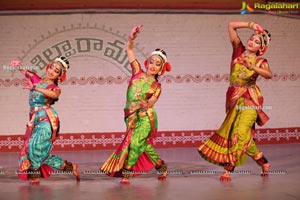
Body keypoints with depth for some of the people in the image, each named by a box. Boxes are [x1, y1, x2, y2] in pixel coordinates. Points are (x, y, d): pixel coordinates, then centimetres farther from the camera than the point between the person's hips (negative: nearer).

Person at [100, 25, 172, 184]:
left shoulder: (156, 86, -2)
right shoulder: (138, 72, 3)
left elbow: (149, 105, -14)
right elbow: (129, 50, -3)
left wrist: (145, 104, -38)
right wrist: (131, 38, -22)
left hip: (145, 117, -3)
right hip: (131, 116, 3)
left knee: (135, 143, -19)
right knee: (144, 144, 8)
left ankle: (126, 173, -12)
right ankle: (161, 166, 27)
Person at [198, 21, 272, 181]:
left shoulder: (260, 62, 0)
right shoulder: (239, 50, 7)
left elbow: (269, 75, -22)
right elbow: (231, 25, 7)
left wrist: (253, 67, -35)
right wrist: (250, 25, 3)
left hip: (250, 99, -4)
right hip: (234, 98, 4)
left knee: (240, 132, -14)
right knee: (245, 135, 7)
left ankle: (228, 168, -9)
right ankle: (263, 162, 25)